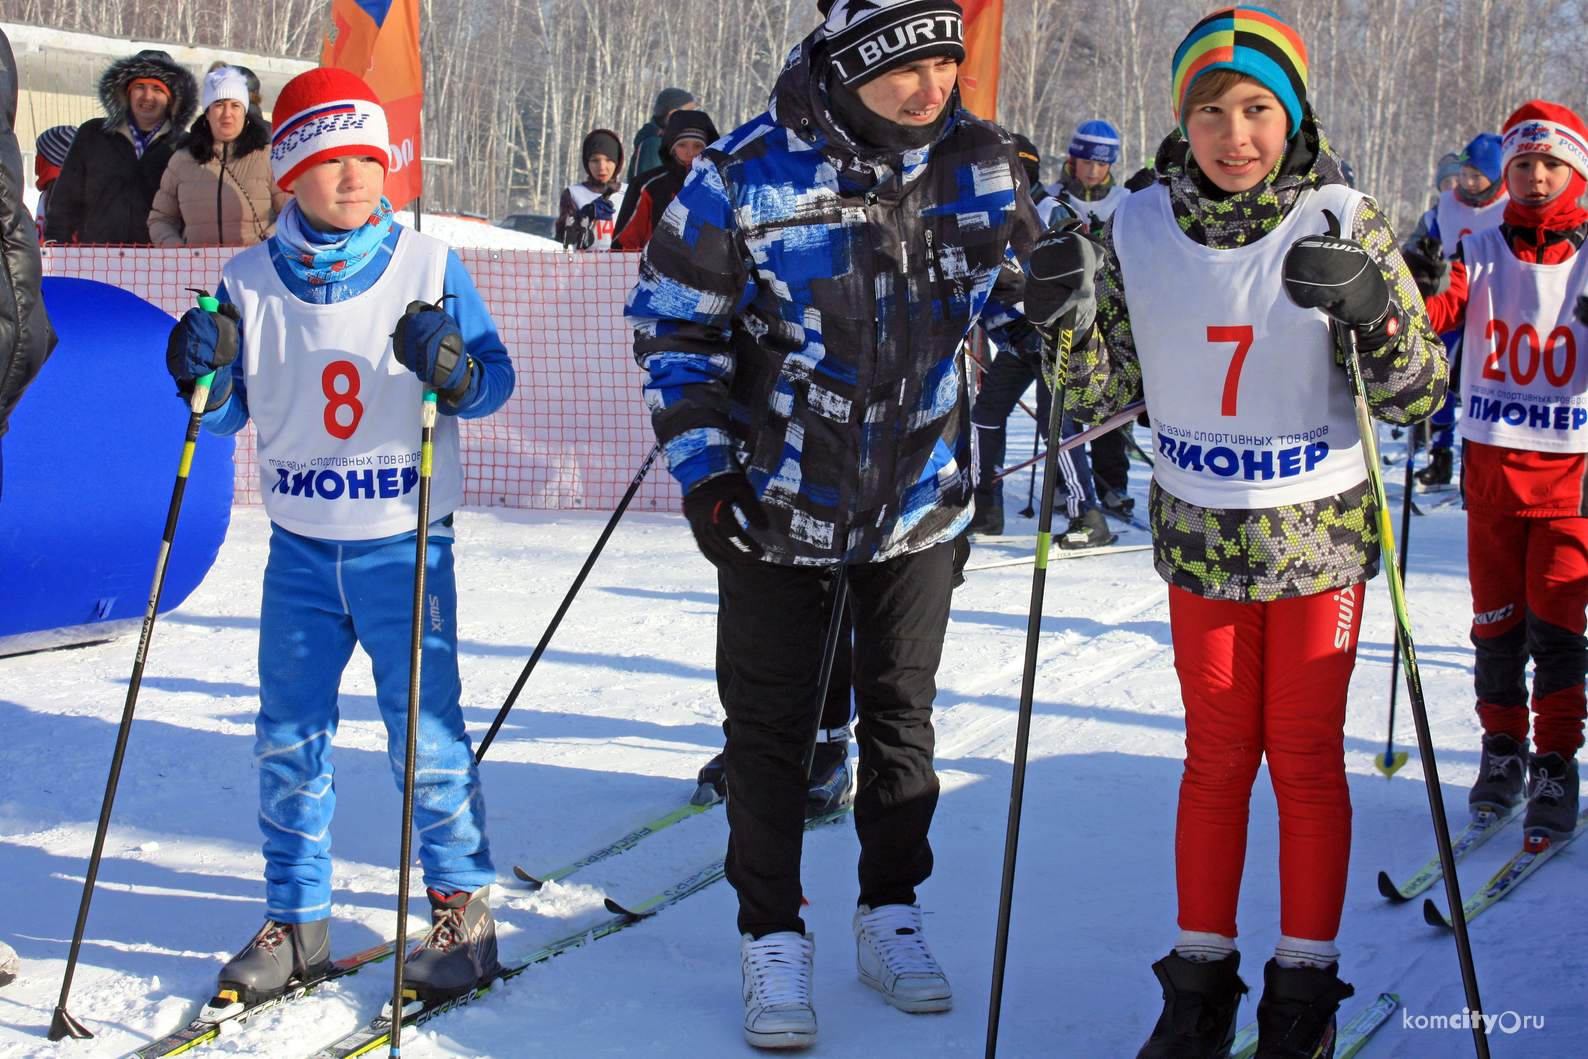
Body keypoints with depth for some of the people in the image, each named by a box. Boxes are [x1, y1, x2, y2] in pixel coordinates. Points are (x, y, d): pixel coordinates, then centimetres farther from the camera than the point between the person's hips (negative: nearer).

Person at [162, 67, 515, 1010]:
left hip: (405, 543, -3)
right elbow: (231, 412, 9)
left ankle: (464, 905, 16)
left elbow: (495, 378, -2)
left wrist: (453, 368, -23)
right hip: (300, 548, 3)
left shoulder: (430, 266, -4)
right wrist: (205, 375, -12)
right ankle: (297, 920, 19)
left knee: (427, 732, -1)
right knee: (289, 737, 7)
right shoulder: (252, 280, 2)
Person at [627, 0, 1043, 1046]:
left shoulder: (980, 163, -7)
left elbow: (1019, 292, 11)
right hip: (779, 501, -2)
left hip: (920, 499, 3)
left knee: (902, 715, 14)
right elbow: (675, 321, -7)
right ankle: (773, 937, 21)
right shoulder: (747, 174, -16)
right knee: (773, 723, 6)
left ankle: (890, 913, 31)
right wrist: (701, 466, -11)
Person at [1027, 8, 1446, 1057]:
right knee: (1217, 756, 9)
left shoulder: (1342, 222, -10)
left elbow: (1420, 392, -10)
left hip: (1319, 533, -2)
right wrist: (1066, 315, -17)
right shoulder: (1141, 229, -4)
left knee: (1307, 758, 5)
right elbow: (1105, 395, 1)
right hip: (1201, 537, 2)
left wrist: (1369, 306, -29)